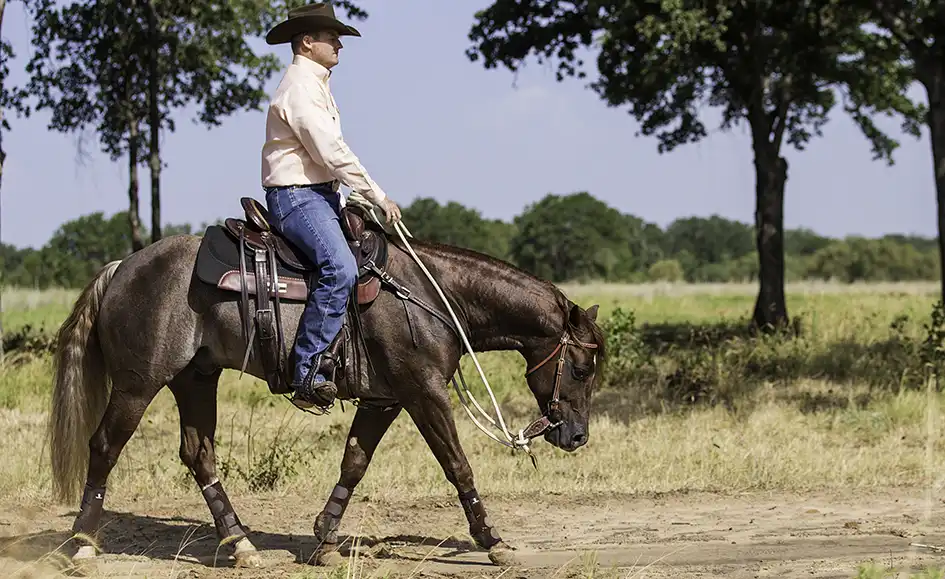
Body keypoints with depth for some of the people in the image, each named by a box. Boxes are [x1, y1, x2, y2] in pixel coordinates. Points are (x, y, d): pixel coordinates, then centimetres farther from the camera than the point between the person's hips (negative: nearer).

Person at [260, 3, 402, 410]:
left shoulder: (317, 85, 21)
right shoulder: (299, 88, -14)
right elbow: (332, 154, -19)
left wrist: (364, 201, 15)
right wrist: (378, 197, -13)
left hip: (322, 193, 11)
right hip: (296, 196, -11)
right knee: (340, 268, -28)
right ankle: (305, 372, -29)